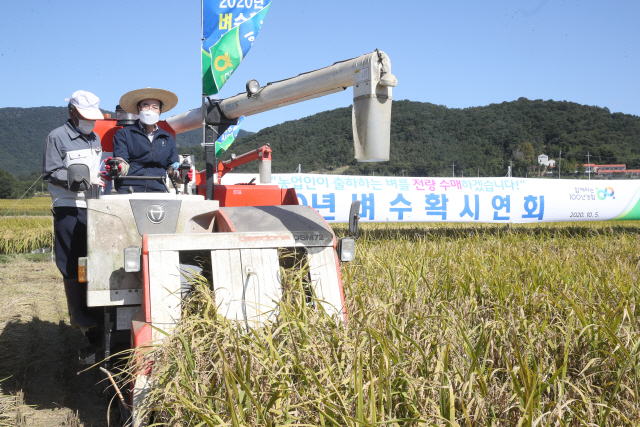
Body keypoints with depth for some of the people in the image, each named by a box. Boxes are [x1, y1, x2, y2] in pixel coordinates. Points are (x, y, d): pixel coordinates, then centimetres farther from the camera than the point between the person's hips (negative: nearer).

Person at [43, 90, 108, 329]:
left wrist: (106, 173, 4)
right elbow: (51, 173, -9)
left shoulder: (95, 139, 20)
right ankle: (77, 315, 3)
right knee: (72, 265, -3)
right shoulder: (57, 137, -2)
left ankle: (92, 309, 17)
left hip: (93, 208, 7)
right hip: (69, 209, -6)